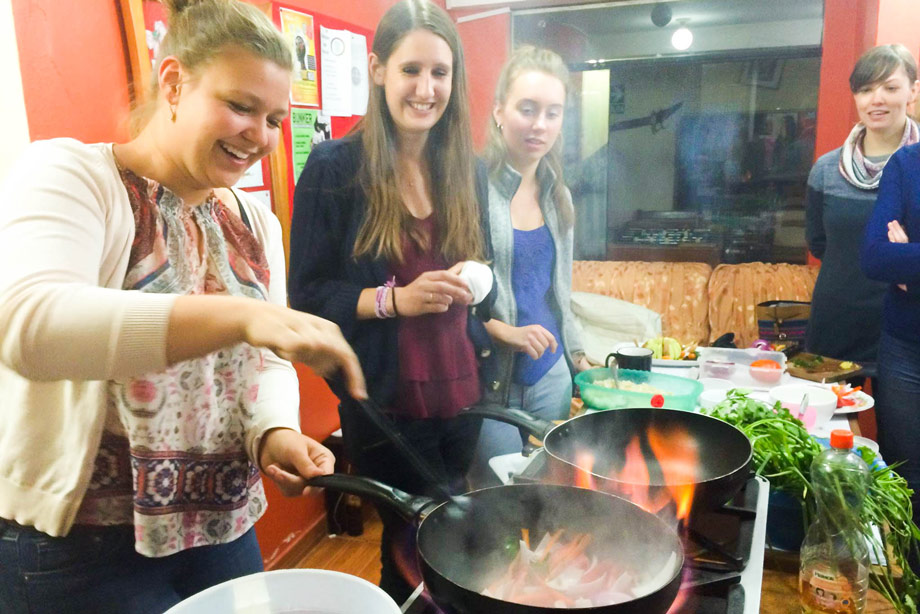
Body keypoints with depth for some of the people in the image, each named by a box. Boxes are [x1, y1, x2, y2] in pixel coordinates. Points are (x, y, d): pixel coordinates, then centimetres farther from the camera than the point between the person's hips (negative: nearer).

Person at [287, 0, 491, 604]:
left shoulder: (465, 169, 6)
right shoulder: (335, 167, -8)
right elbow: (308, 297, -9)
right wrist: (395, 299, -21)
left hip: (461, 398, 5)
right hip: (386, 407, -4)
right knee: (414, 554, 9)